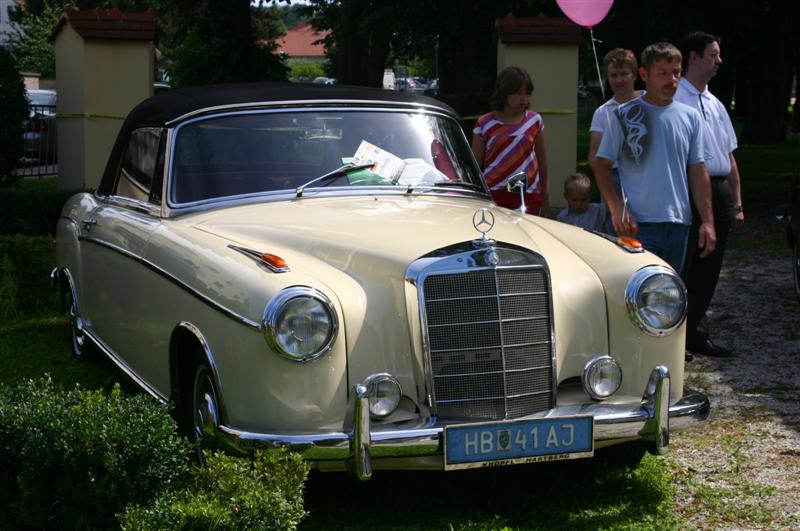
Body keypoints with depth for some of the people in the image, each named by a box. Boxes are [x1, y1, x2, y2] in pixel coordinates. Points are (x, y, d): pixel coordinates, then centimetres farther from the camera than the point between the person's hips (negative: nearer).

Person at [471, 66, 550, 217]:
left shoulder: (534, 121, 10)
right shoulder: (485, 124, 5)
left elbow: (542, 160, 14)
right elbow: (476, 165, 7)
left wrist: (545, 198, 13)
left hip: (528, 196, 1)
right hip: (493, 195, -1)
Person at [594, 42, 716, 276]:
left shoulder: (691, 117, 11)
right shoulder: (626, 115, -1)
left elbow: (698, 172, 12)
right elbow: (602, 165, 0)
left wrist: (707, 221, 5)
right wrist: (616, 207, -14)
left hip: (678, 224, 4)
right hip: (637, 224, -4)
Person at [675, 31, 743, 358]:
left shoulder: (716, 105, 19)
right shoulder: (674, 98, -6)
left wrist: (736, 203, 17)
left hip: (719, 193, 8)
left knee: (708, 270, 11)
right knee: (681, 268, -6)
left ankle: (692, 332, 21)